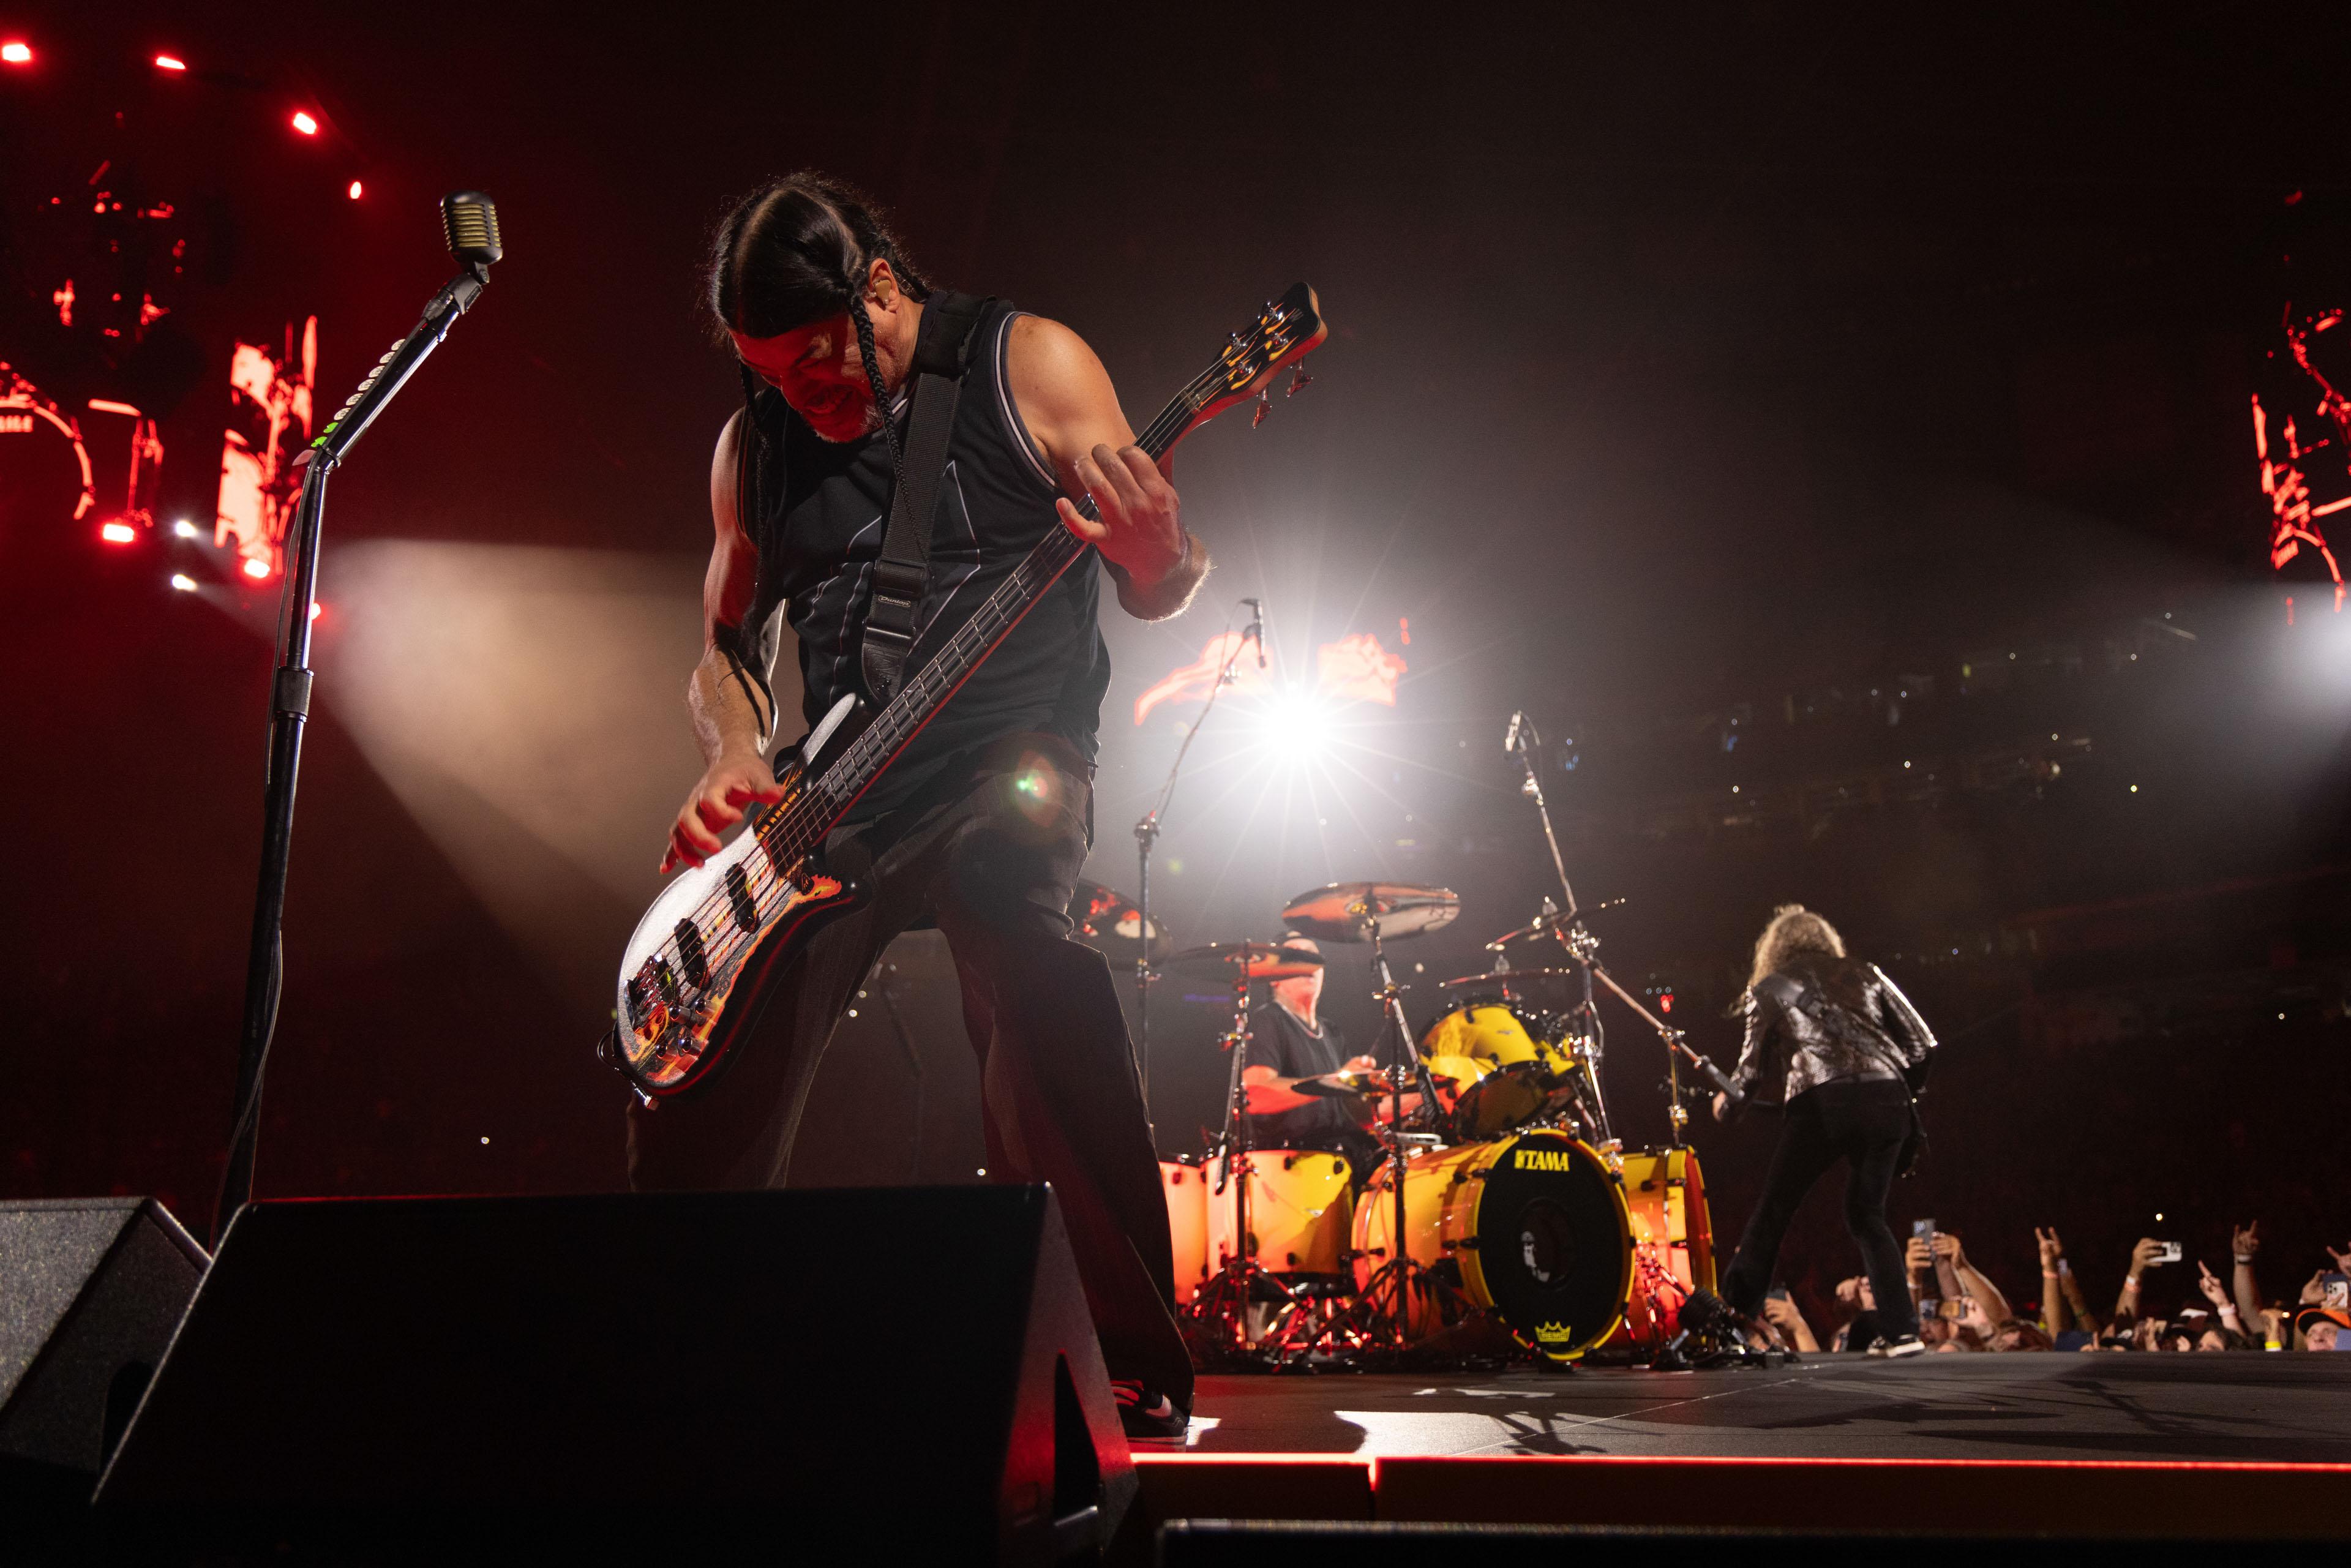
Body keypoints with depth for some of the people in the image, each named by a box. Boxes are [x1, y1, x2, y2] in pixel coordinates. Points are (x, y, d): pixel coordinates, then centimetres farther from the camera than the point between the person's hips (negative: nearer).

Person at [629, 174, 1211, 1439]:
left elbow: (1157, 592, -3)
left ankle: (1132, 1374, -25)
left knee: (1025, 968, -33)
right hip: (832, 799, 5)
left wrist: (1158, 552, -27)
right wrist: (734, 755, -3)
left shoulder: (1025, 363, 0)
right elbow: (728, 644, 18)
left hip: (1008, 766, -5)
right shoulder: (757, 442, 12)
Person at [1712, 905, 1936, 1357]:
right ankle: (1901, 1331, 10)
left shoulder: (1769, 987, 16)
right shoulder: (1865, 974, 23)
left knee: (1772, 1213, 6)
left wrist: (1726, 1104, 30)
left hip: (1822, 1102, -3)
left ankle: (1734, 1318, 6)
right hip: (1886, 1099, 3)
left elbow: (1755, 1065, 12)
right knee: (1867, 1216, 18)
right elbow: (1921, 1041, 15)